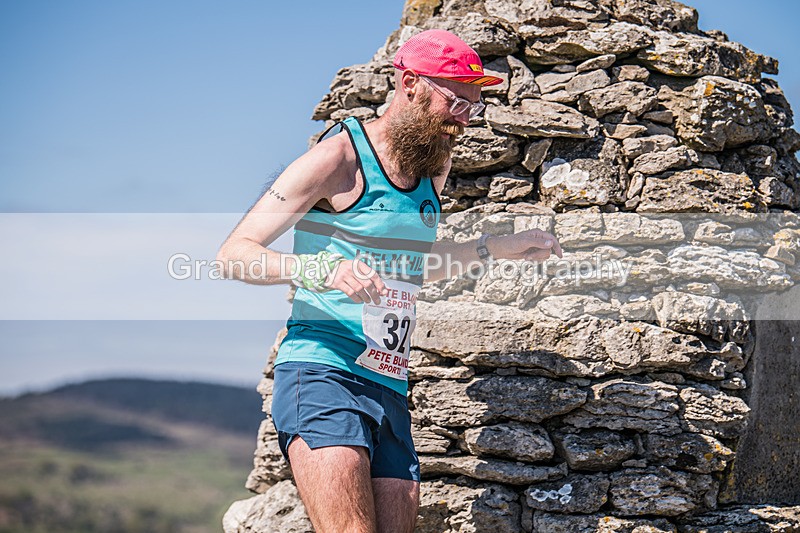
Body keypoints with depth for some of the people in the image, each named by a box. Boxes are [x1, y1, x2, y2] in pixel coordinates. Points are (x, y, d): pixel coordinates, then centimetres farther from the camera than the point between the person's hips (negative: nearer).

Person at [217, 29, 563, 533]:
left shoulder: (434, 165, 19)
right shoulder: (340, 157, -4)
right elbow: (234, 254, -9)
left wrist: (496, 247, 32)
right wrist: (325, 269, -24)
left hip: (390, 389, 8)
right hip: (323, 376, -7)